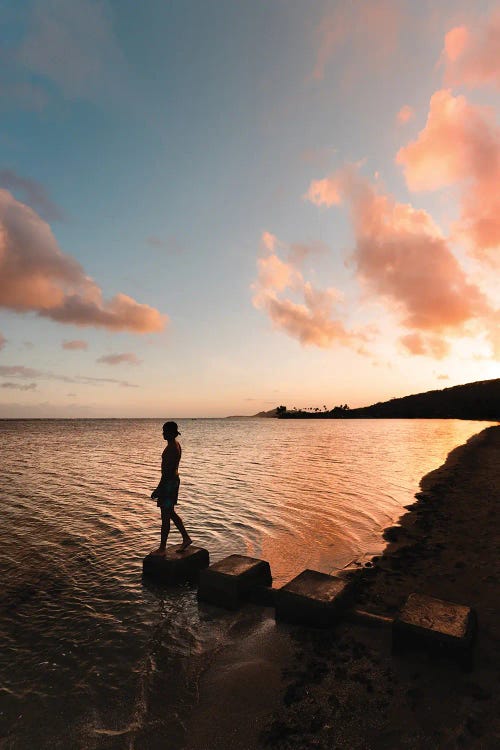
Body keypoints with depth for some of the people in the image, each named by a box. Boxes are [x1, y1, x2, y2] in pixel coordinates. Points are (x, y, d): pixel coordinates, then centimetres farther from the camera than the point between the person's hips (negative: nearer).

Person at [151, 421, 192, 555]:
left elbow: (167, 471, -24)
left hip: (168, 482, -10)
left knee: (165, 516, 3)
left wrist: (158, 489, -19)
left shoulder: (171, 448, -22)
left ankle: (162, 549, 16)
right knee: (170, 513, 20)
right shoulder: (176, 445, 8)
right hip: (174, 480, 10)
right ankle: (186, 538, 28)